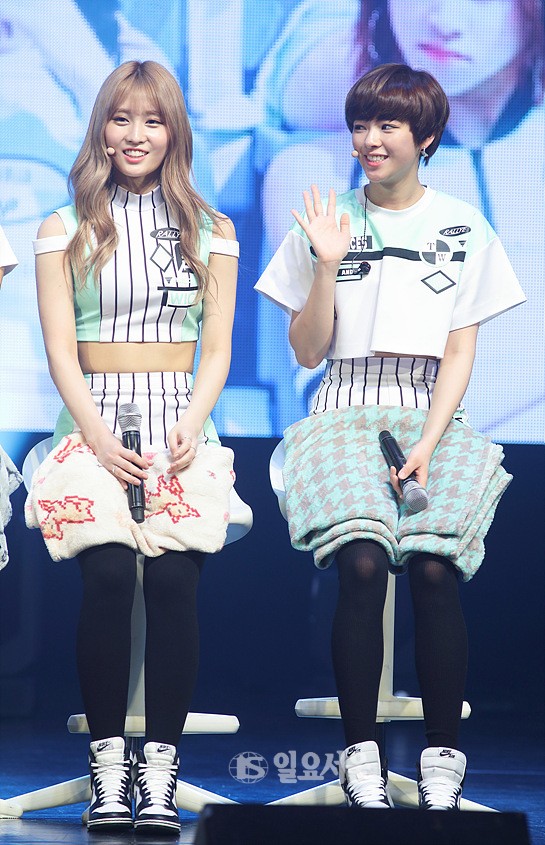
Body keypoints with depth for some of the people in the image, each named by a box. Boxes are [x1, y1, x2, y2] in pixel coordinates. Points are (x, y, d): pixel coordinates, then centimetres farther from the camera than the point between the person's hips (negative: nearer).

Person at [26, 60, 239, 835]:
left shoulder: (212, 232, 15)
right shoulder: (65, 231, 12)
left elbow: (217, 350, 11)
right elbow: (60, 350, 5)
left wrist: (191, 425, -7)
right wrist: (97, 434, -10)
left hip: (181, 425, 1)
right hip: (95, 421, -1)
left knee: (174, 578, -21)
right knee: (109, 574, -23)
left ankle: (161, 767, -15)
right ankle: (107, 762, -14)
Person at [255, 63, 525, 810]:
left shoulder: (463, 229, 10)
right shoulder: (327, 224, 11)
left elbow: (460, 353, 5)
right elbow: (308, 351, 9)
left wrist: (428, 443, -8)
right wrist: (329, 266, -5)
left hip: (432, 415, 0)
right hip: (346, 414, 0)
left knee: (435, 567, -26)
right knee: (362, 562, -27)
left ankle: (444, 759, -16)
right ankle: (360, 754, -19)